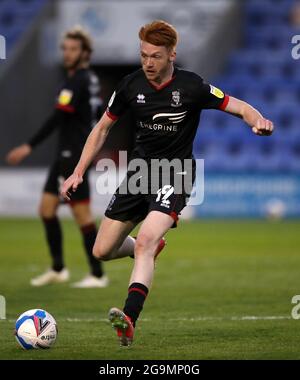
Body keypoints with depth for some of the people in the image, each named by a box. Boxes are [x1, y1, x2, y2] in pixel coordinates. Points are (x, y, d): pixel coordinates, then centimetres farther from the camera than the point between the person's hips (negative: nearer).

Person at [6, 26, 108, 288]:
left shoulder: (76, 82, -15)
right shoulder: (91, 80, 13)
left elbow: (57, 118, -23)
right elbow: (98, 117, 20)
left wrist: (29, 147, -25)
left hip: (73, 156, -10)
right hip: (67, 155, 10)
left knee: (82, 214, -5)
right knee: (47, 209, 11)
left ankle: (98, 275, 0)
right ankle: (58, 269, 16)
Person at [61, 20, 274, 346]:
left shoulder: (191, 87, -14)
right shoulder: (131, 85, -3)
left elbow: (239, 107, -9)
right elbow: (102, 128, 10)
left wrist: (258, 121, -33)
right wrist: (78, 173, 5)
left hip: (175, 173, -5)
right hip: (139, 169, 5)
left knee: (144, 241, -28)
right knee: (102, 251, 7)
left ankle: (129, 318, -35)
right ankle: (152, 249, 38)